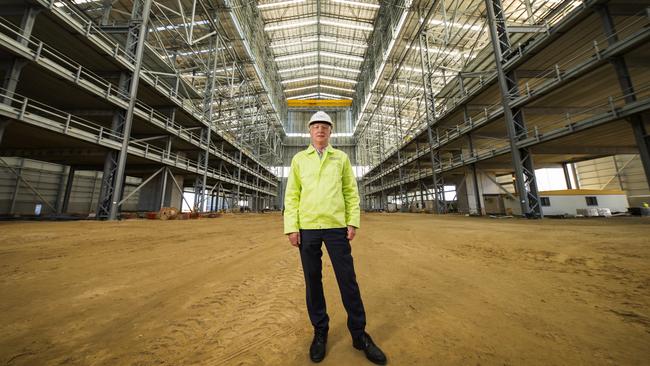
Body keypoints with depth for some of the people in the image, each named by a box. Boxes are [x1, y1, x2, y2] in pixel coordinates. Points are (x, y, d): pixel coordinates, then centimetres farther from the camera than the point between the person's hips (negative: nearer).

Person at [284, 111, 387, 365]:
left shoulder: (341, 158, 10)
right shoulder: (299, 159, 10)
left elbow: (351, 192, 8)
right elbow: (292, 195, 5)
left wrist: (353, 221, -1)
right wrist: (291, 227, -3)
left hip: (336, 226, 0)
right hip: (307, 227, 1)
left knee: (348, 280, 5)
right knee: (313, 281, 10)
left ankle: (359, 334, 25)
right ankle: (320, 332, 30)